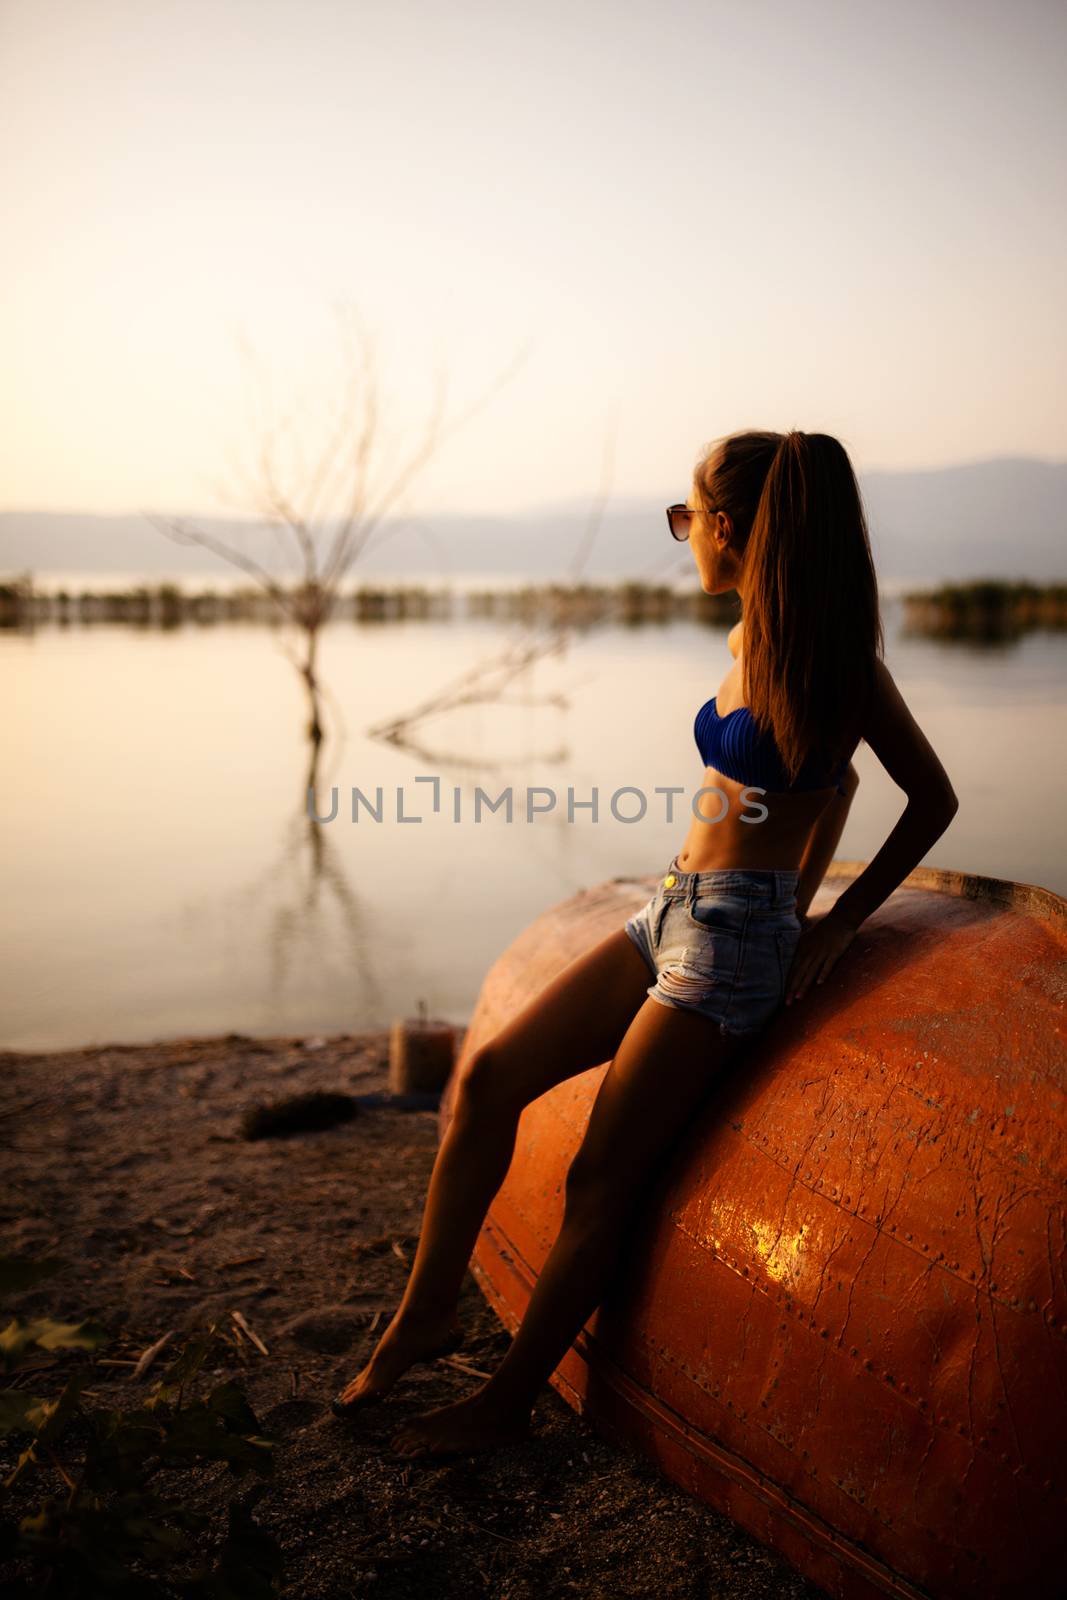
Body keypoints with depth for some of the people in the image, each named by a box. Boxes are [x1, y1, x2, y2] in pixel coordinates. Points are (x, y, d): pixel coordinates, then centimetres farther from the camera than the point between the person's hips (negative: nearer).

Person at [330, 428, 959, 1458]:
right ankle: (426, 1313, 11)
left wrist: (838, 920, -3)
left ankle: (505, 1403, 15)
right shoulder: (750, 640, 11)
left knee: (600, 1179, -3)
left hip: (734, 933, -8)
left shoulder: (831, 657, -12)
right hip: (673, 911, 8)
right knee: (490, 1076, -3)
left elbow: (934, 798, -3)